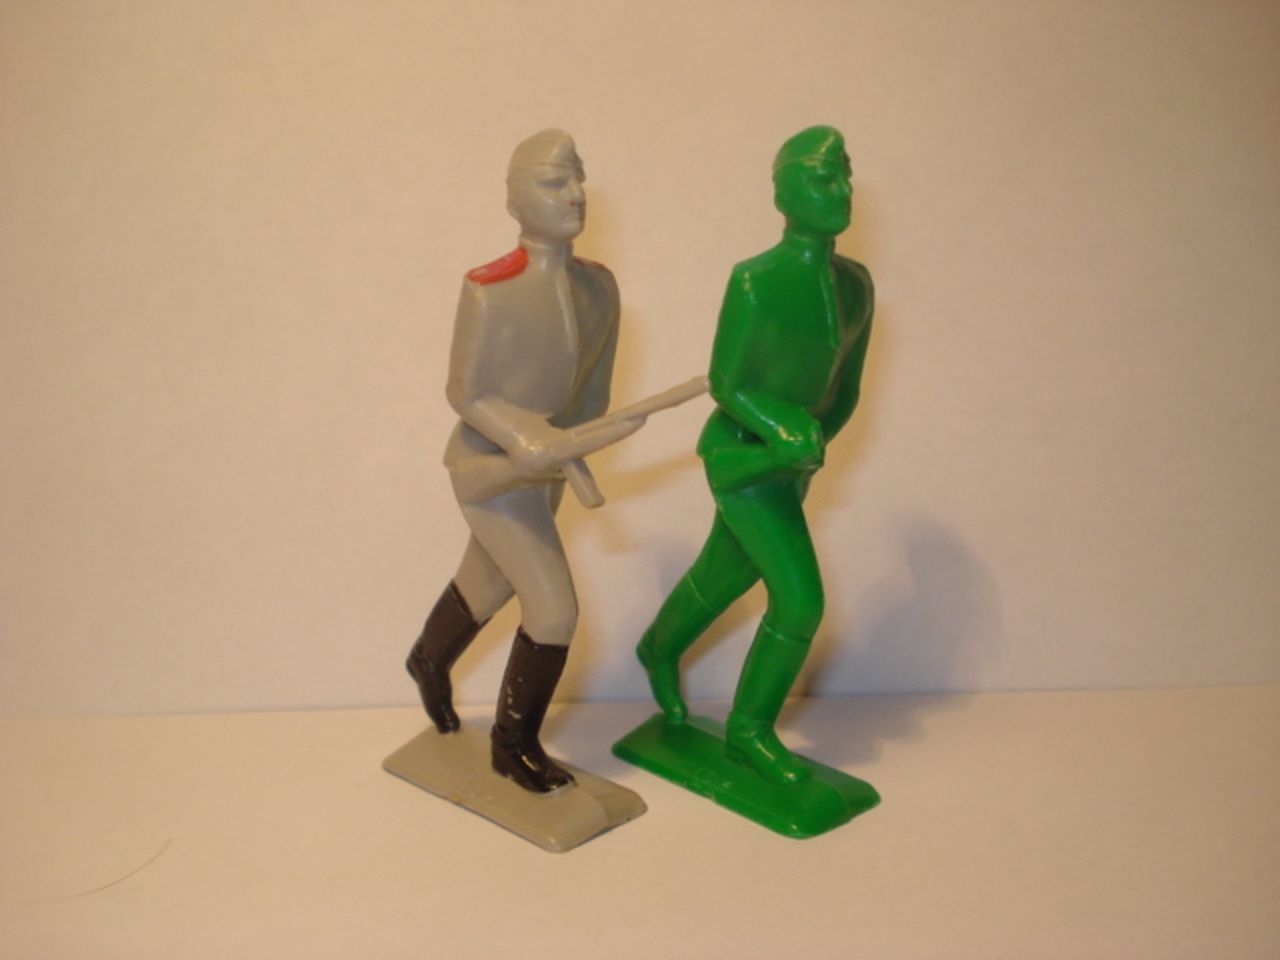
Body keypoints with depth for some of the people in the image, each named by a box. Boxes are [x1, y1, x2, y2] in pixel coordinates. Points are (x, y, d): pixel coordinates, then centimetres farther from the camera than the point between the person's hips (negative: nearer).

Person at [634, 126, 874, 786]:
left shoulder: (855, 285, 1)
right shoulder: (753, 280, -20)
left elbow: (844, 391, 7)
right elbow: (725, 385, -16)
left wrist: (809, 446, -9)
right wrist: (782, 433, -29)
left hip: (786, 459, 7)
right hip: (740, 456, -7)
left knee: (723, 578, 24)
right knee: (802, 601, -9)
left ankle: (660, 650, 52)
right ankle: (750, 729, 12)